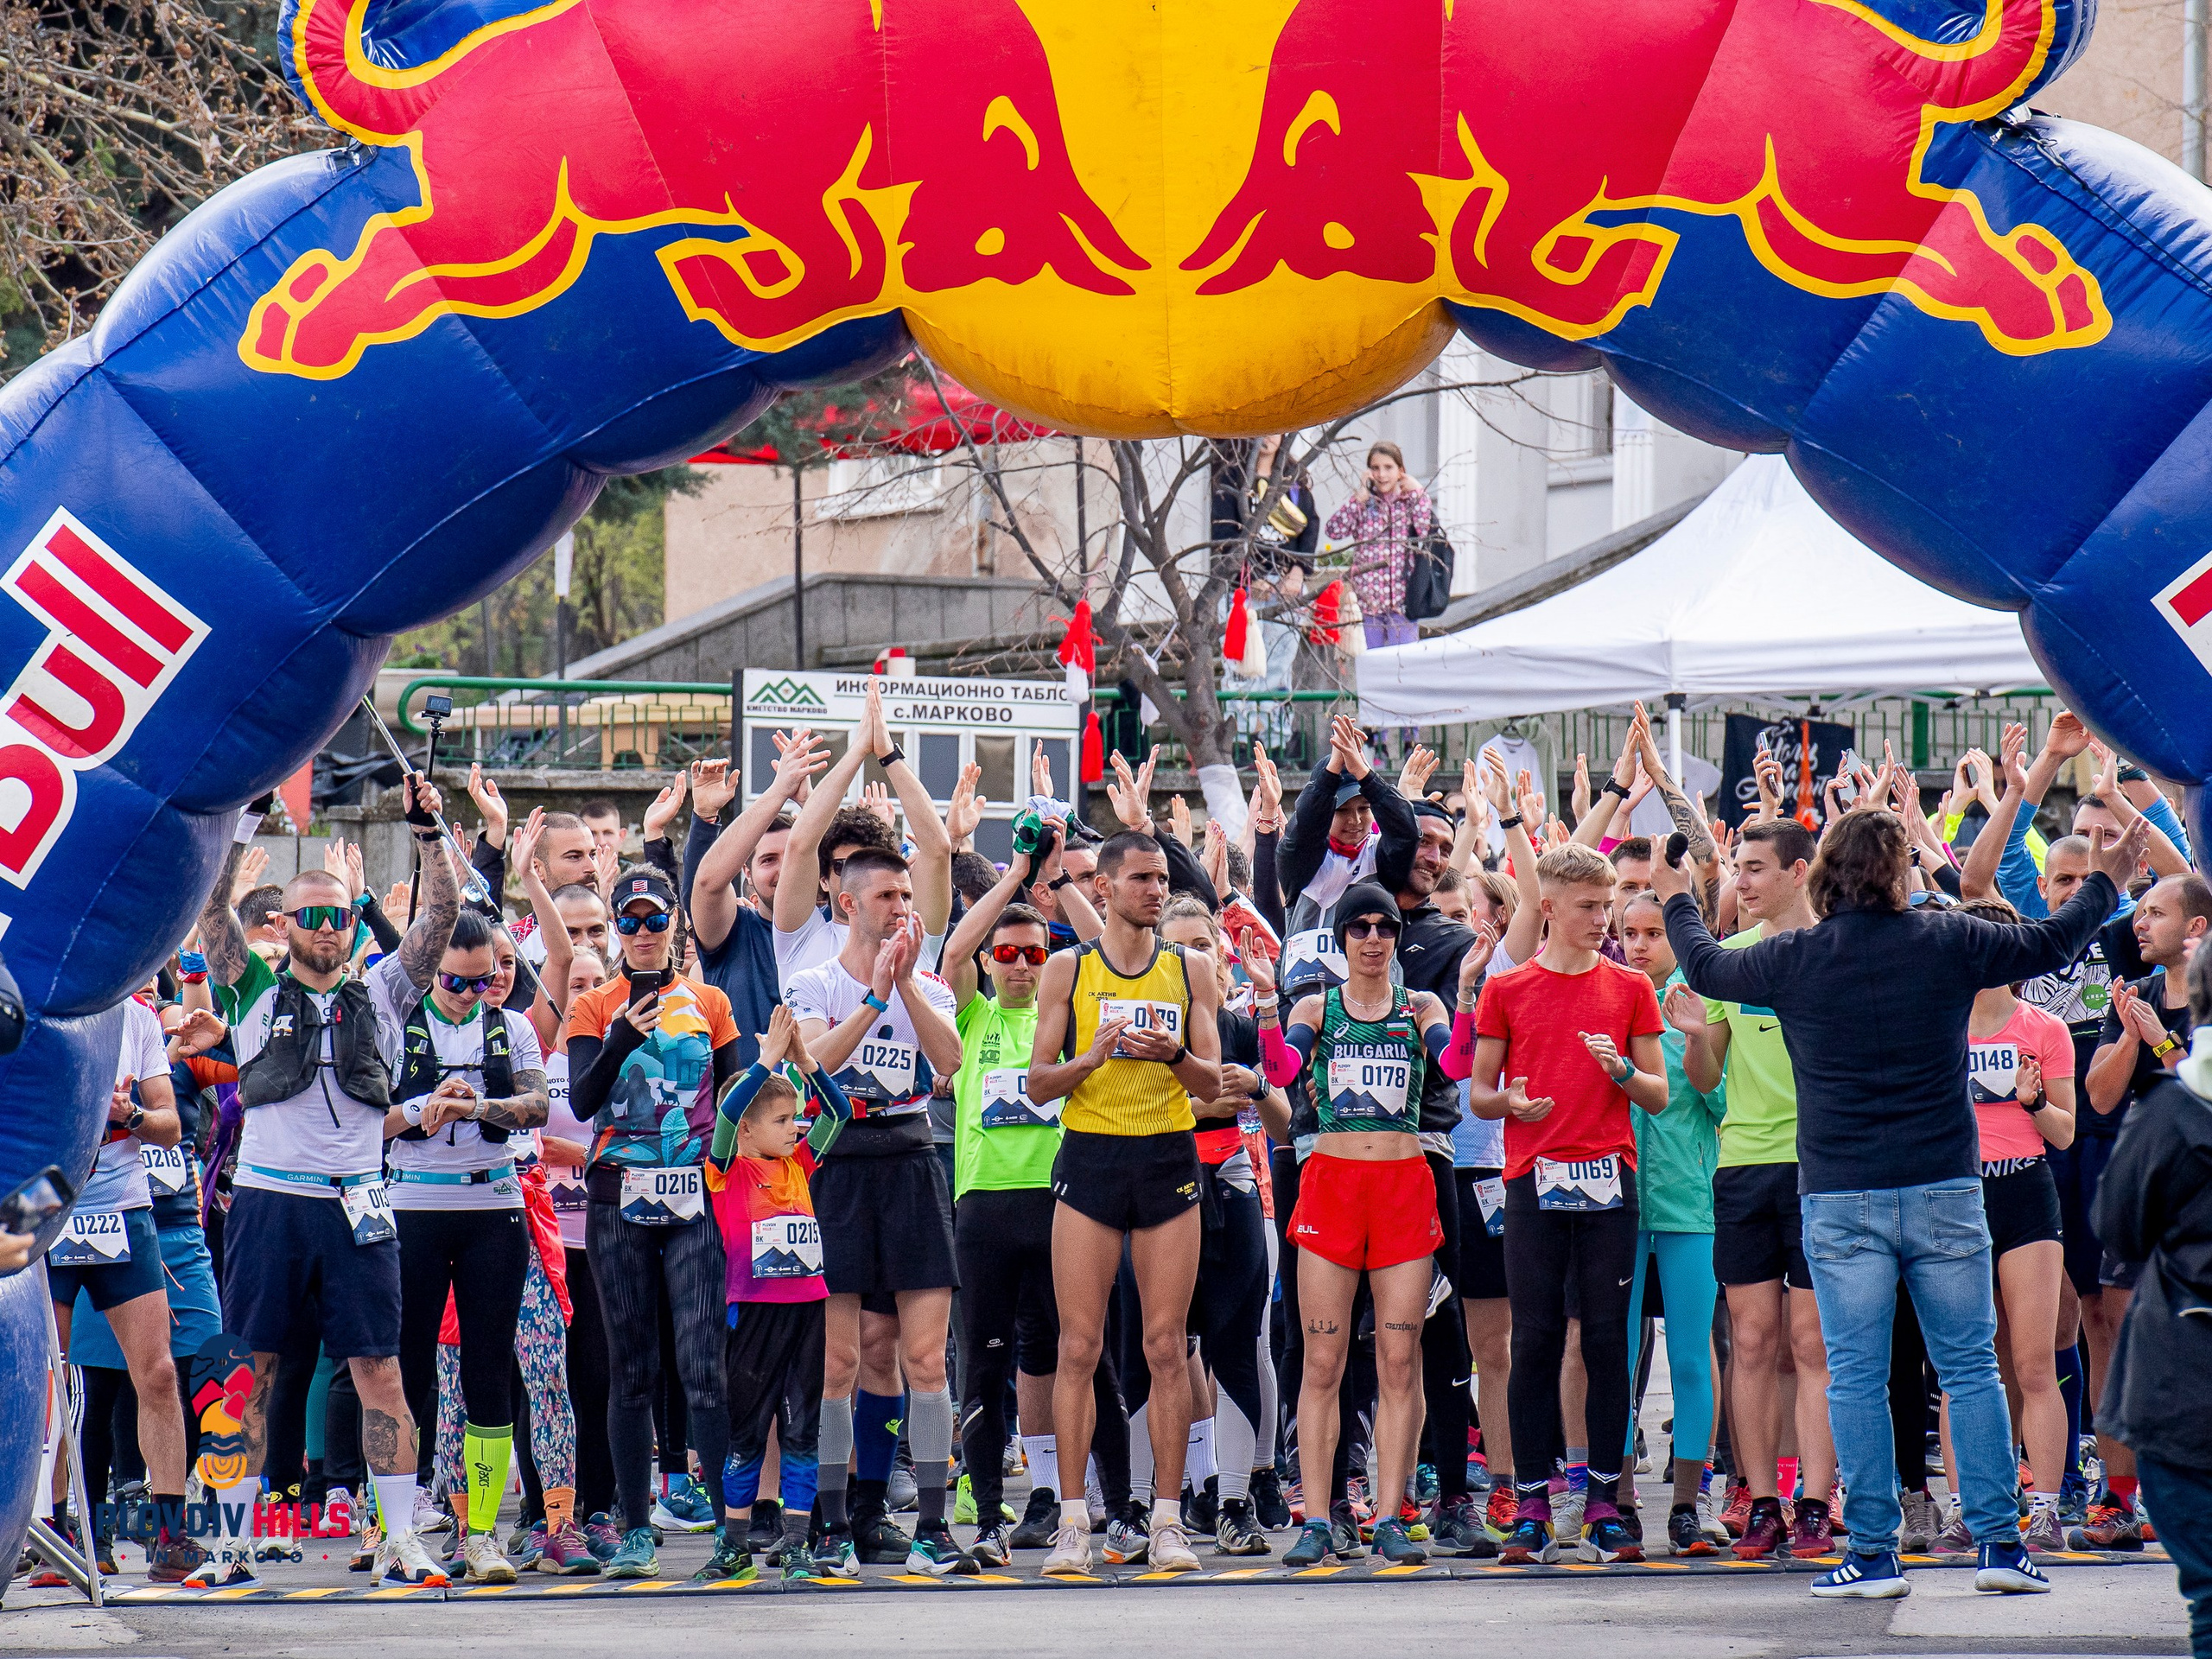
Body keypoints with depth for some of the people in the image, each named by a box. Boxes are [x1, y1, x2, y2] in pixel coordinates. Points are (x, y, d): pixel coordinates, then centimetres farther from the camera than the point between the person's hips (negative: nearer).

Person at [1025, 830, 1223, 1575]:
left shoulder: (1188, 972, 9)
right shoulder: (1067, 970, 4)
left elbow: (1212, 1085, 7)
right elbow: (1038, 1084, 1)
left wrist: (1175, 1054, -13)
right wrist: (1096, 1055, -16)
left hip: (1169, 1158, 1)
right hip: (1090, 1157, -1)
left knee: (1167, 1346, 0)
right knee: (1079, 1346, -3)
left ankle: (1167, 1520, 2)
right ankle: (1072, 1521, 0)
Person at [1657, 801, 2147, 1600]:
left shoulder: (1793, 960, -2)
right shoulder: (1946, 943, -2)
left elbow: (1705, 970, 16)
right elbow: (2051, 943, 11)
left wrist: (1677, 901, 36)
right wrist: (2105, 881, 29)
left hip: (1841, 1202, -1)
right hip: (1944, 1190, 1)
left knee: (1856, 1377, 3)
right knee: (1971, 1367, 6)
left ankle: (1873, 1553, 1)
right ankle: (1999, 1541, 2)